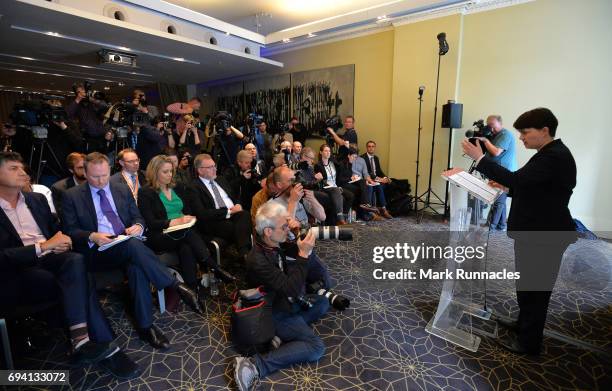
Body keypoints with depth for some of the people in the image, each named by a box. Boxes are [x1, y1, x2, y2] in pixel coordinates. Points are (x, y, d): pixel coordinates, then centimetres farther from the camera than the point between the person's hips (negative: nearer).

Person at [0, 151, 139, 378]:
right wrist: (42, 246, -19)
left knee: (76, 260, -32)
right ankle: (103, 345, -26)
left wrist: (61, 241, 0)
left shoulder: (36, 199, 17)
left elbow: (56, 228, 23)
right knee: (78, 282, -30)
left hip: (50, 257, 4)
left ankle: (82, 340, -32)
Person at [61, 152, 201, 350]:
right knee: (133, 245, -36)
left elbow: (138, 218, 16)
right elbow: (70, 231, 3)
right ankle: (176, 285, -27)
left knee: (136, 266, -33)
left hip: (127, 246, 3)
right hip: (97, 252, -3)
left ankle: (145, 326, -24)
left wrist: (138, 226, -9)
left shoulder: (123, 191, 16)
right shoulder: (72, 196, 7)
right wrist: (92, 236, -17)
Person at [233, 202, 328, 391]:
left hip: (285, 301, 9)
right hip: (274, 313, -9)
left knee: (322, 302, 16)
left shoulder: (275, 245, -9)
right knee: (316, 346, -14)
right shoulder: (258, 259, -33)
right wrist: (303, 255, -33)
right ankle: (254, 365, -17)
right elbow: (292, 289, -35)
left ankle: (286, 333, 1)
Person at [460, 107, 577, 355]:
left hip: (544, 236, -10)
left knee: (535, 288, 5)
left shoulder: (555, 157, -22)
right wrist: (507, 187, 4)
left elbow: (516, 178, -32)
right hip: (534, 232, 10)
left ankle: (529, 342, 23)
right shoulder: (550, 153, 10)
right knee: (527, 283, 23)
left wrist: (479, 157, -28)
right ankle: (525, 324, 43)